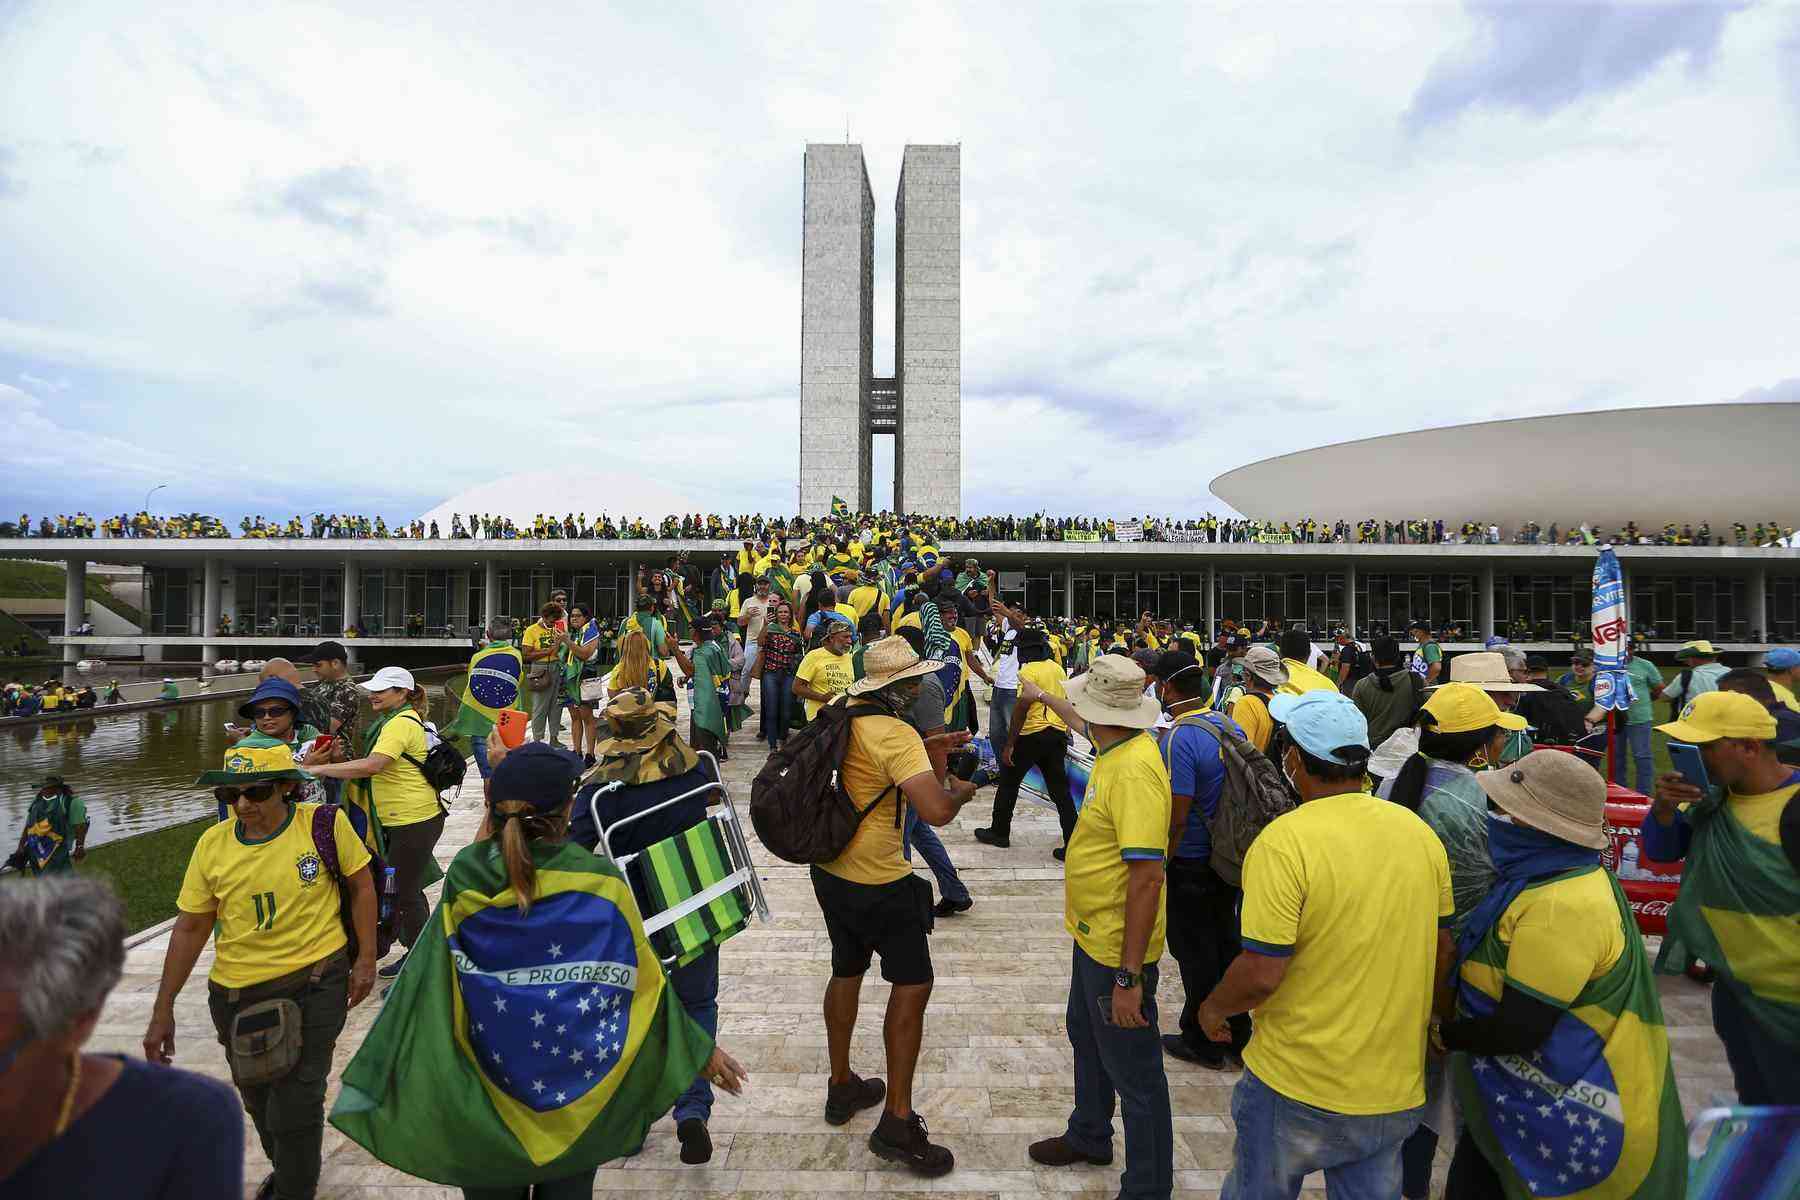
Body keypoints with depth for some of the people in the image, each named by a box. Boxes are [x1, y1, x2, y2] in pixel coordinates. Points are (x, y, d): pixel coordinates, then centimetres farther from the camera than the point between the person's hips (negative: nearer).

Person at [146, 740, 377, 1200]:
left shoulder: (325, 825, -15)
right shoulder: (212, 844, -6)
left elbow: (361, 888, -4)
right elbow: (190, 927, 3)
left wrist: (366, 959, -5)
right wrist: (163, 1011, 6)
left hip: (315, 983, -4)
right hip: (236, 994, 5)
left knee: (295, 1106, -2)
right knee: (259, 1101, 23)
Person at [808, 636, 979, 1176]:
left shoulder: (843, 716, 0)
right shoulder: (897, 736, -24)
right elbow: (936, 811, -33)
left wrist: (929, 746, 17)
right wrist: (961, 790, -12)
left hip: (830, 870, 8)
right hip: (879, 885, -8)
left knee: (847, 972, 23)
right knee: (912, 985, 5)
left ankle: (842, 1086, 40)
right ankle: (897, 1122, 11)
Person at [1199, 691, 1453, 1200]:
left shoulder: (1284, 841, -25)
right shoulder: (1419, 831, -4)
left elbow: (1262, 973, -24)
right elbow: (1441, 951, 6)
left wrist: (1213, 1008, -5)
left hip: (1299, 1089, -5)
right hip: (1396, 1088, 6)